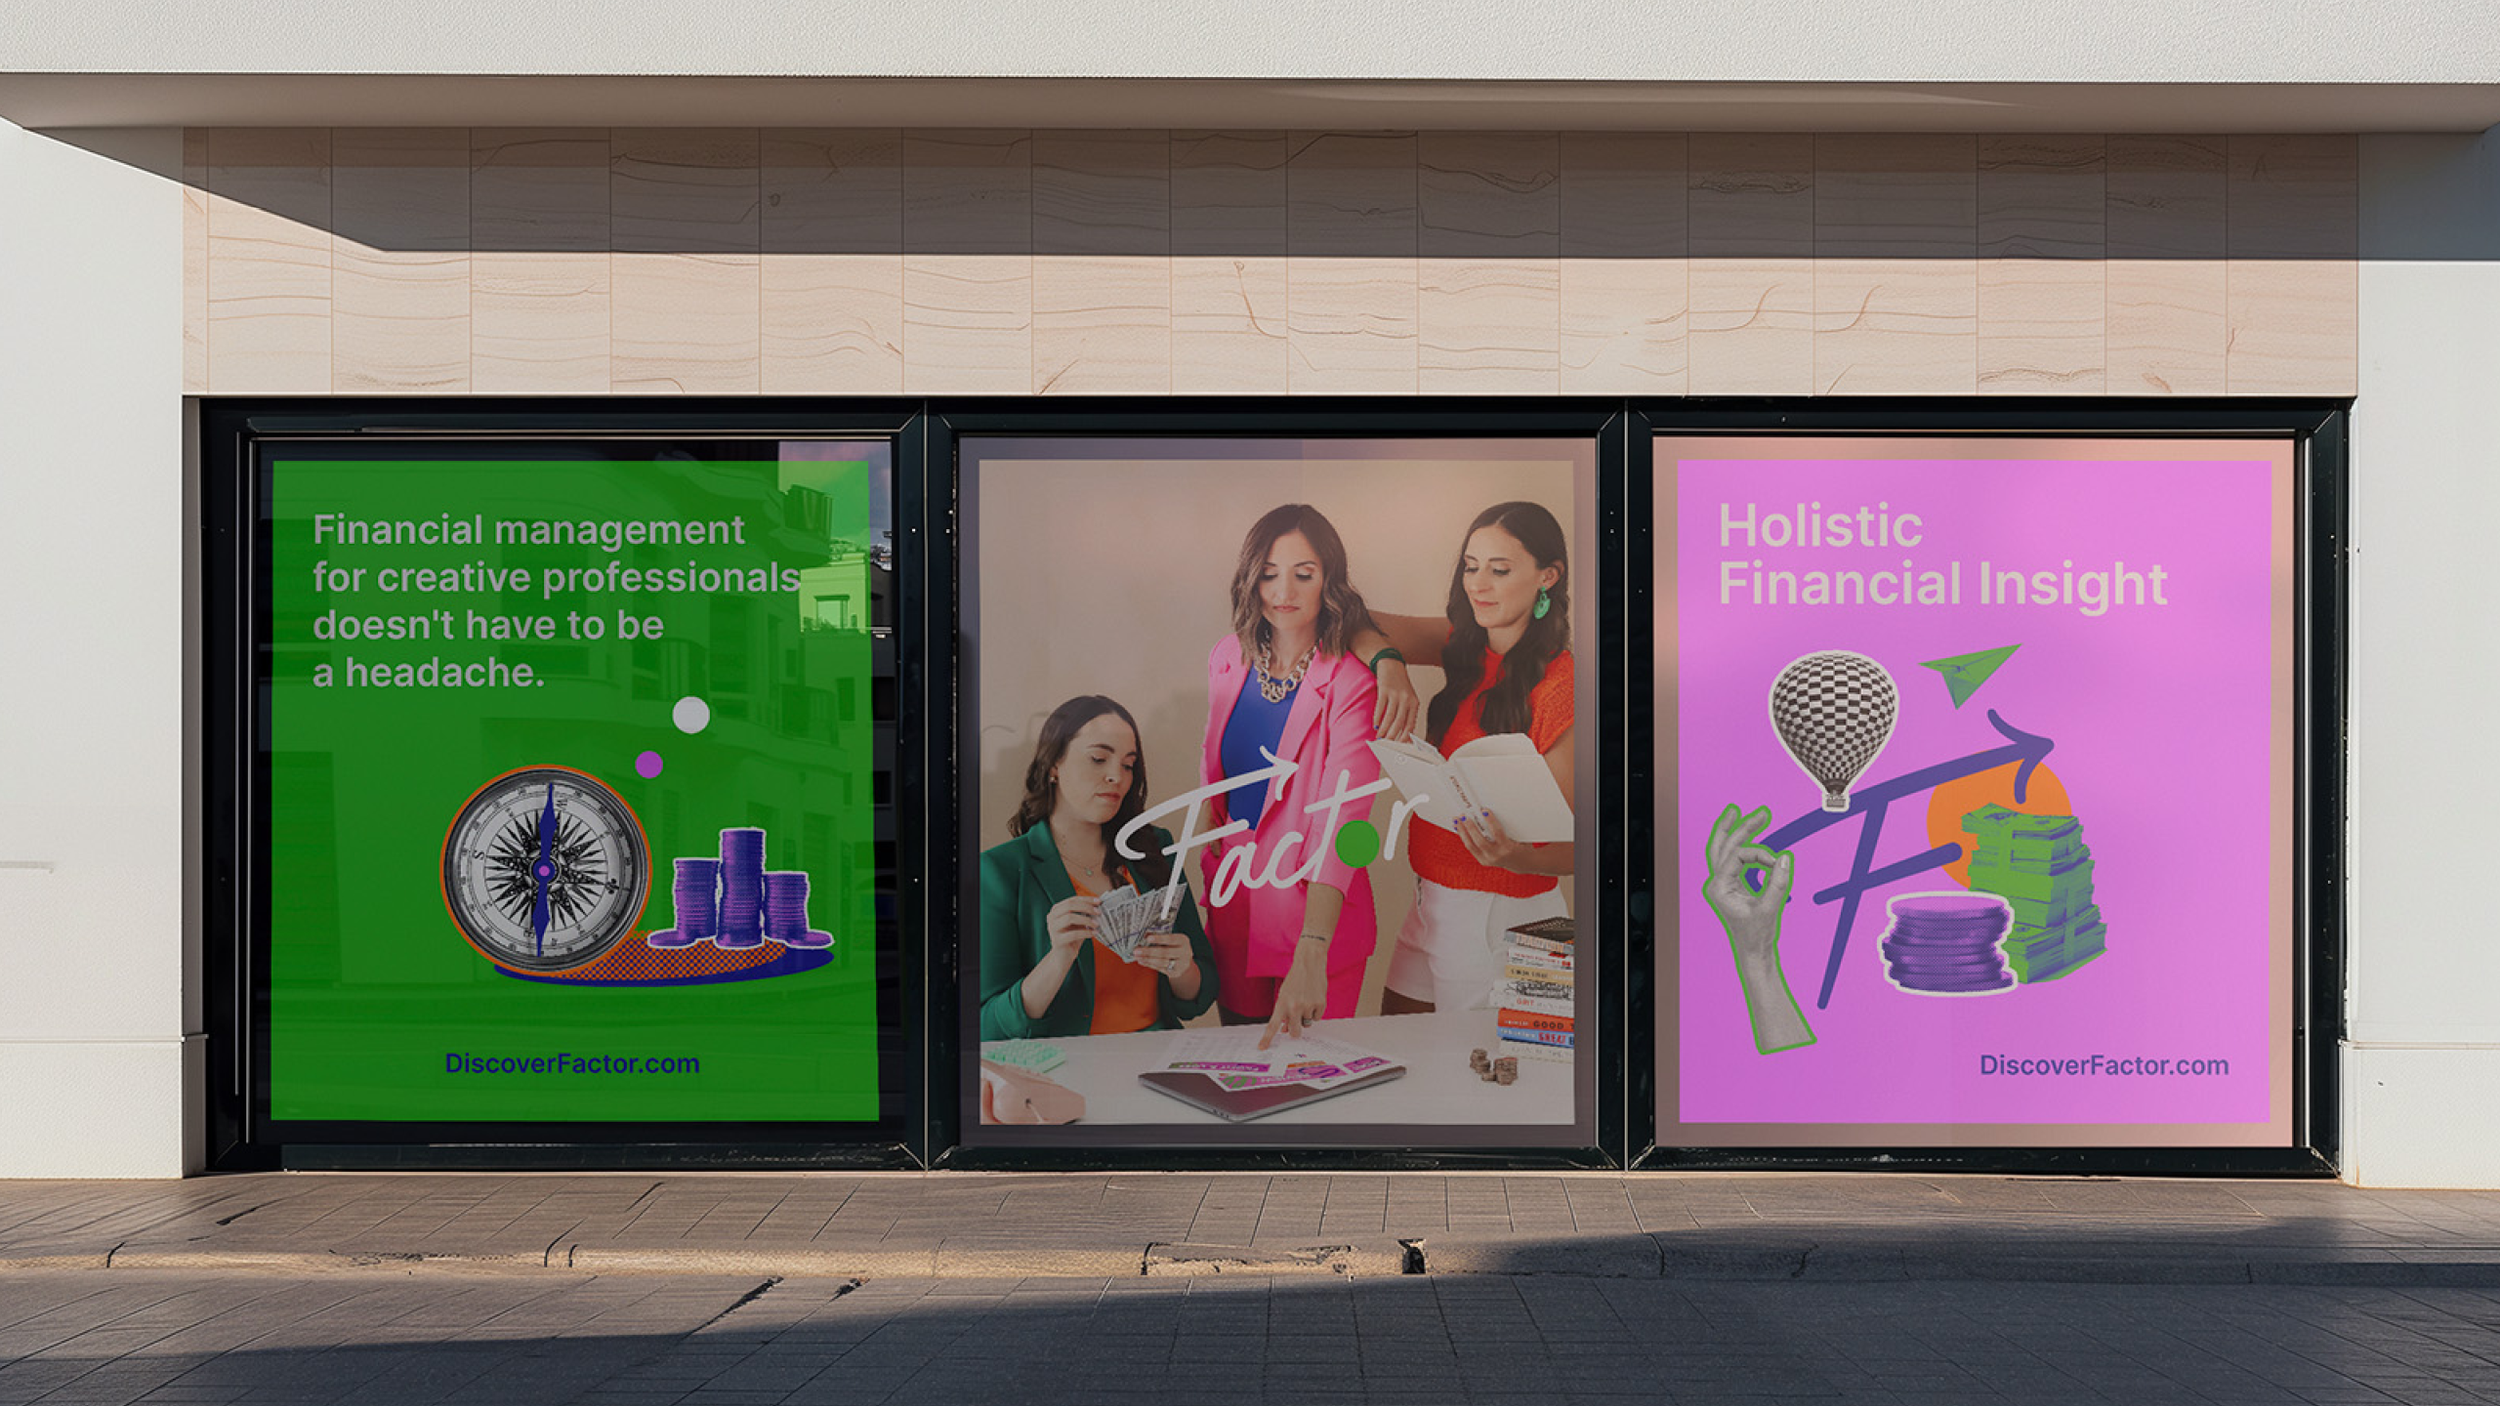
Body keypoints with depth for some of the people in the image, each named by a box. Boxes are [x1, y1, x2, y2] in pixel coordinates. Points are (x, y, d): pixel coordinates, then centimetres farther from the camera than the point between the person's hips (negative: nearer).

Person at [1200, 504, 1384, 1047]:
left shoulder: (1349, 683, -17)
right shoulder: (1228, 659, 1)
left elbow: (1342, 822, -29)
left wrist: (1311, 954, -39)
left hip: (1313, 909, -5)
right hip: (1231, 901, 5)